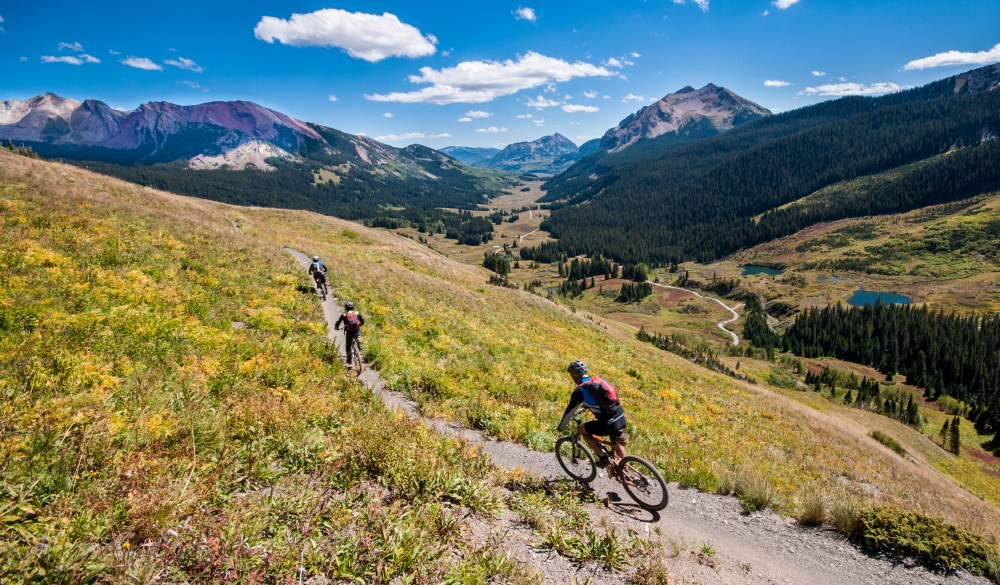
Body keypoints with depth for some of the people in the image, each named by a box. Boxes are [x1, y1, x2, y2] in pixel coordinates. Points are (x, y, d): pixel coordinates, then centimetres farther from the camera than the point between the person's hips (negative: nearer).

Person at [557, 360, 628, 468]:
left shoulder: (580, 390, -8)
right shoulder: (597, 380, 14)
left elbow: (570, 410, 0)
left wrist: (562, 426, 17)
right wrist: (586, 406, 50)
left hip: (609, 424, -7)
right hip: (621, 417, 7)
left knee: (583, 430, 16)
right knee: (616, 443, 33)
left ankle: (603, 457, 10)